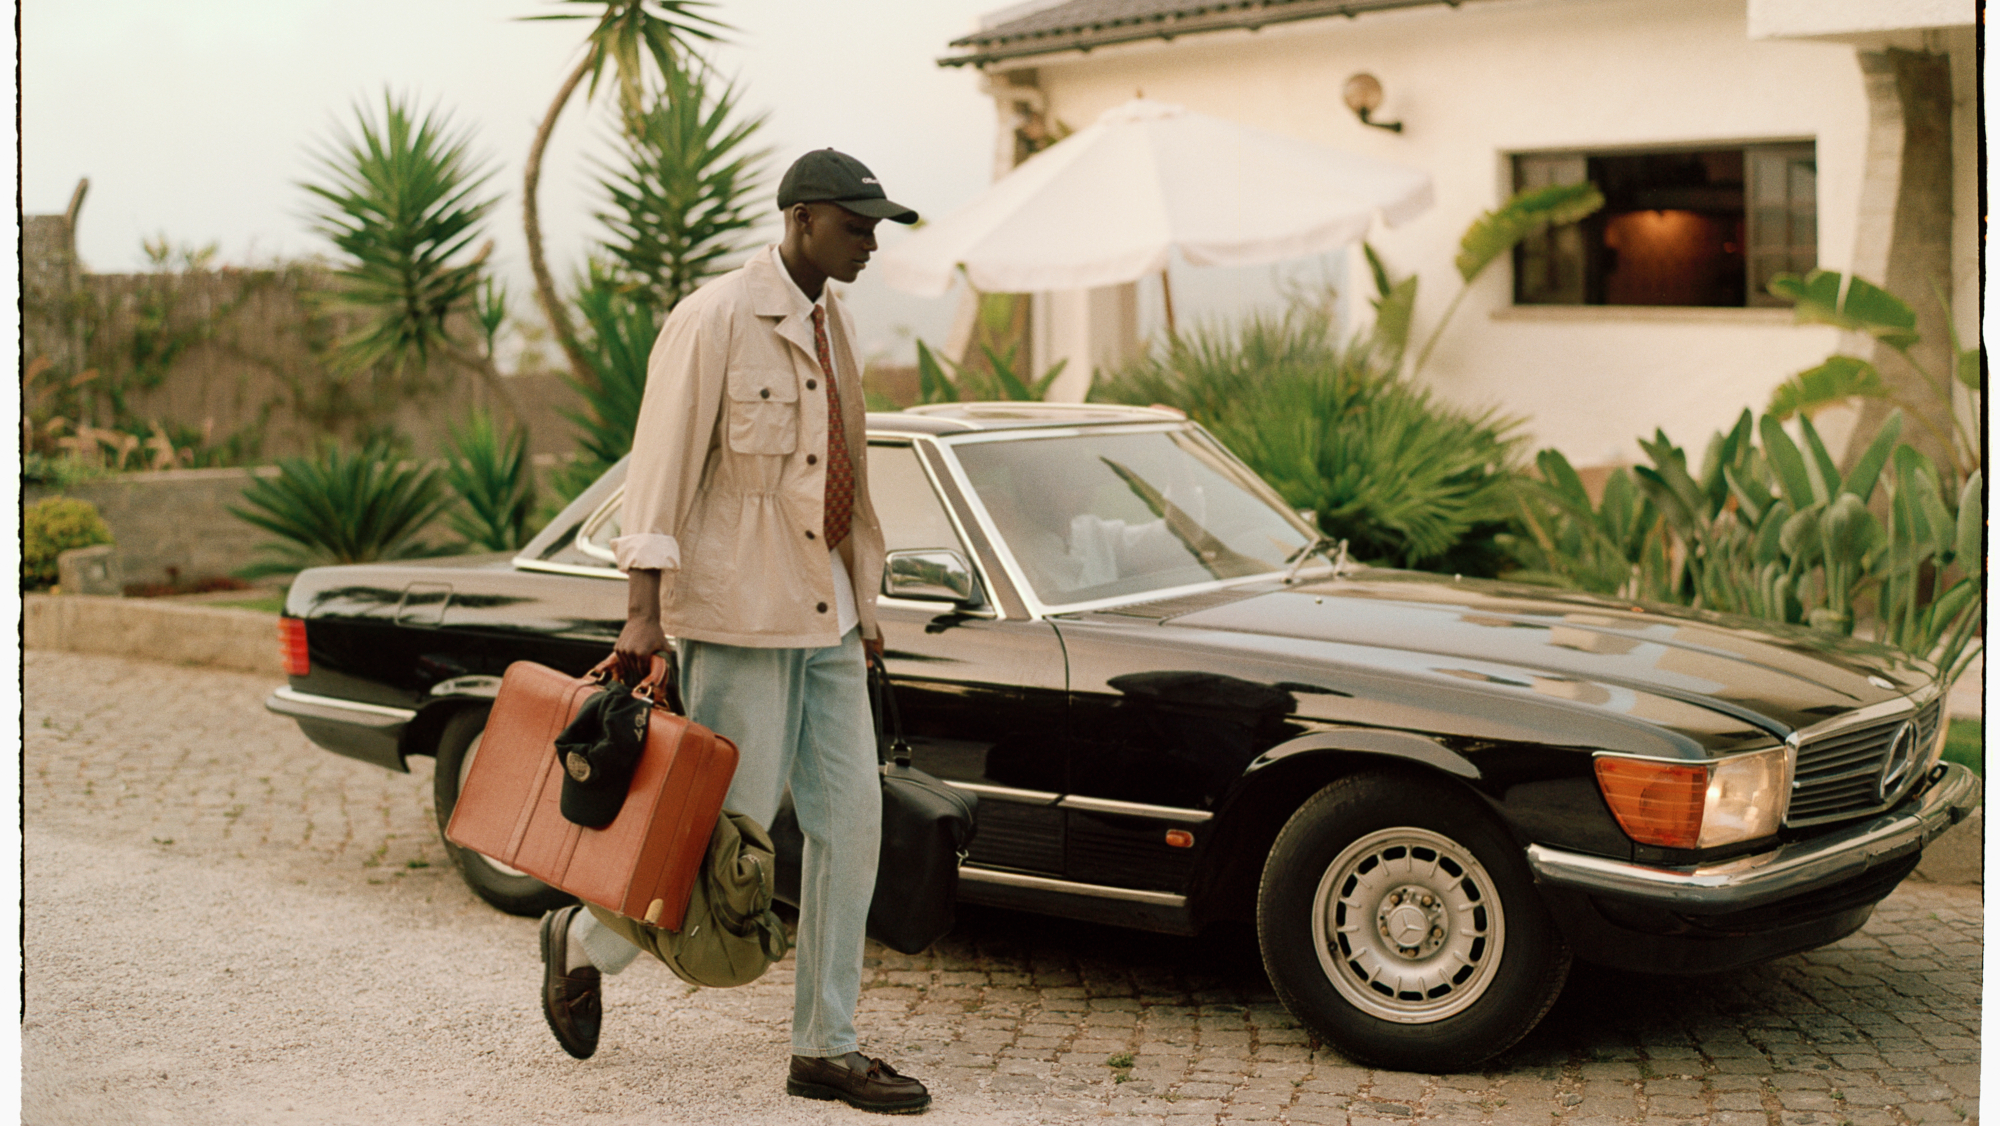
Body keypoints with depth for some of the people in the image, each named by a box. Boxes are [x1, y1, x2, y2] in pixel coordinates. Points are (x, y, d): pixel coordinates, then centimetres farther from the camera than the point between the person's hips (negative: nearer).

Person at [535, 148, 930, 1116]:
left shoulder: (830, 324, 13)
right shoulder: (714, 320, -12)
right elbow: (661, 467, -15)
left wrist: (863, 599, 21)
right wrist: (643, 611, -21)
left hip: (824, 610, 8)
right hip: (738, 611, -8)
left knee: (849, 821, 4)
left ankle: (826, 1047, 12)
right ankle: (584, 939, 23)